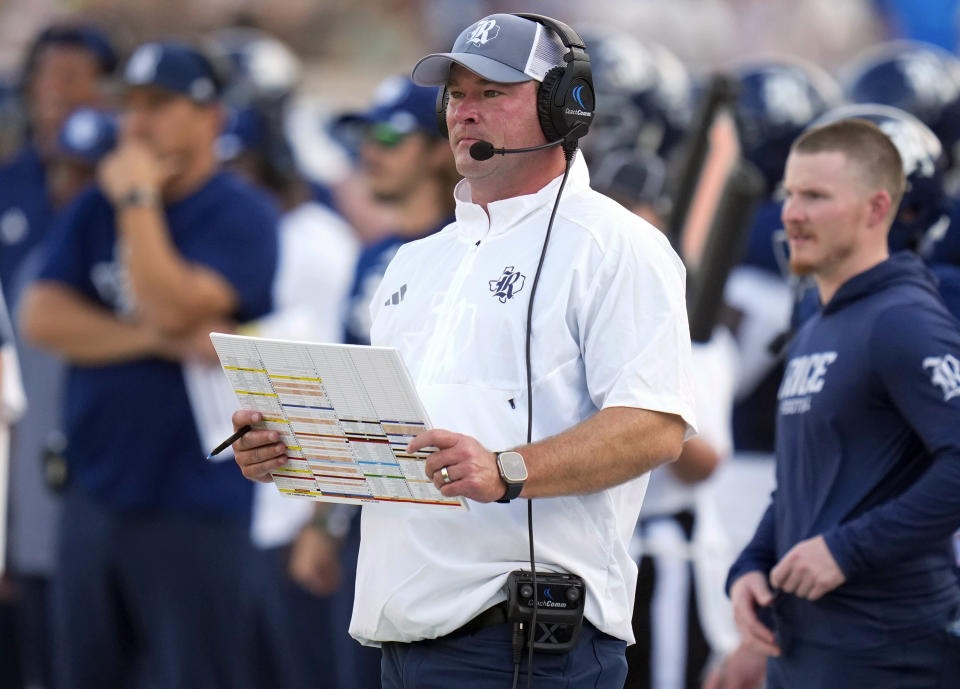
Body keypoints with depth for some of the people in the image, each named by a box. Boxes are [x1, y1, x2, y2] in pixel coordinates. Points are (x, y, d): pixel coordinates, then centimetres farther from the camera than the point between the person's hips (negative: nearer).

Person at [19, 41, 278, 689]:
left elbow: (174, 307, -19)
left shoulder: (242, 216, -5)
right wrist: (149, 339, -11)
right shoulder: (97, 209, 13)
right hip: (96, 491, 6)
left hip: (192, 506, -6)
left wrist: (139, 200, -11)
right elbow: (42, 317, 1)